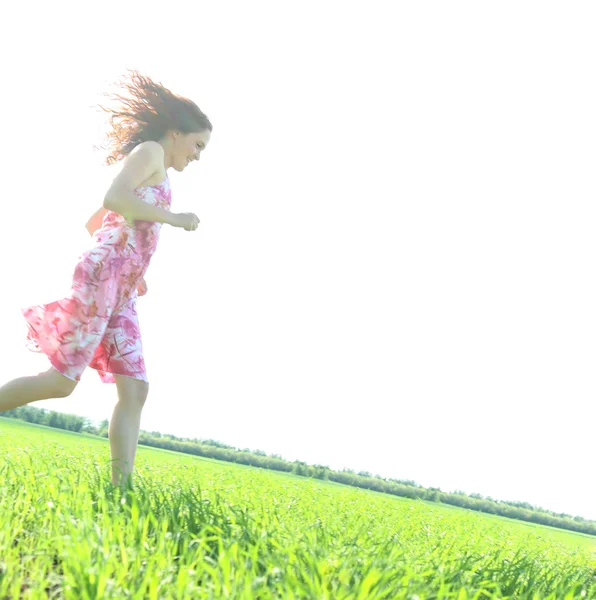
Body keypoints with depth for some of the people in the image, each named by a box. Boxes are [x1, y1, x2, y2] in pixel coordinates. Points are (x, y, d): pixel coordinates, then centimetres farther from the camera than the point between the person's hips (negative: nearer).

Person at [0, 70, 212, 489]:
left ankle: (121, 486, -10)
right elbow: (113, 198, -17)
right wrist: (173, 217, -10)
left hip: (123, 288, 10)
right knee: (62, 380, -12)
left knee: (135, 389, -4)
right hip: (105, 272, -10)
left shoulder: (152, 172, 29)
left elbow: (94, 222, 31)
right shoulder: (150, 152, 2)